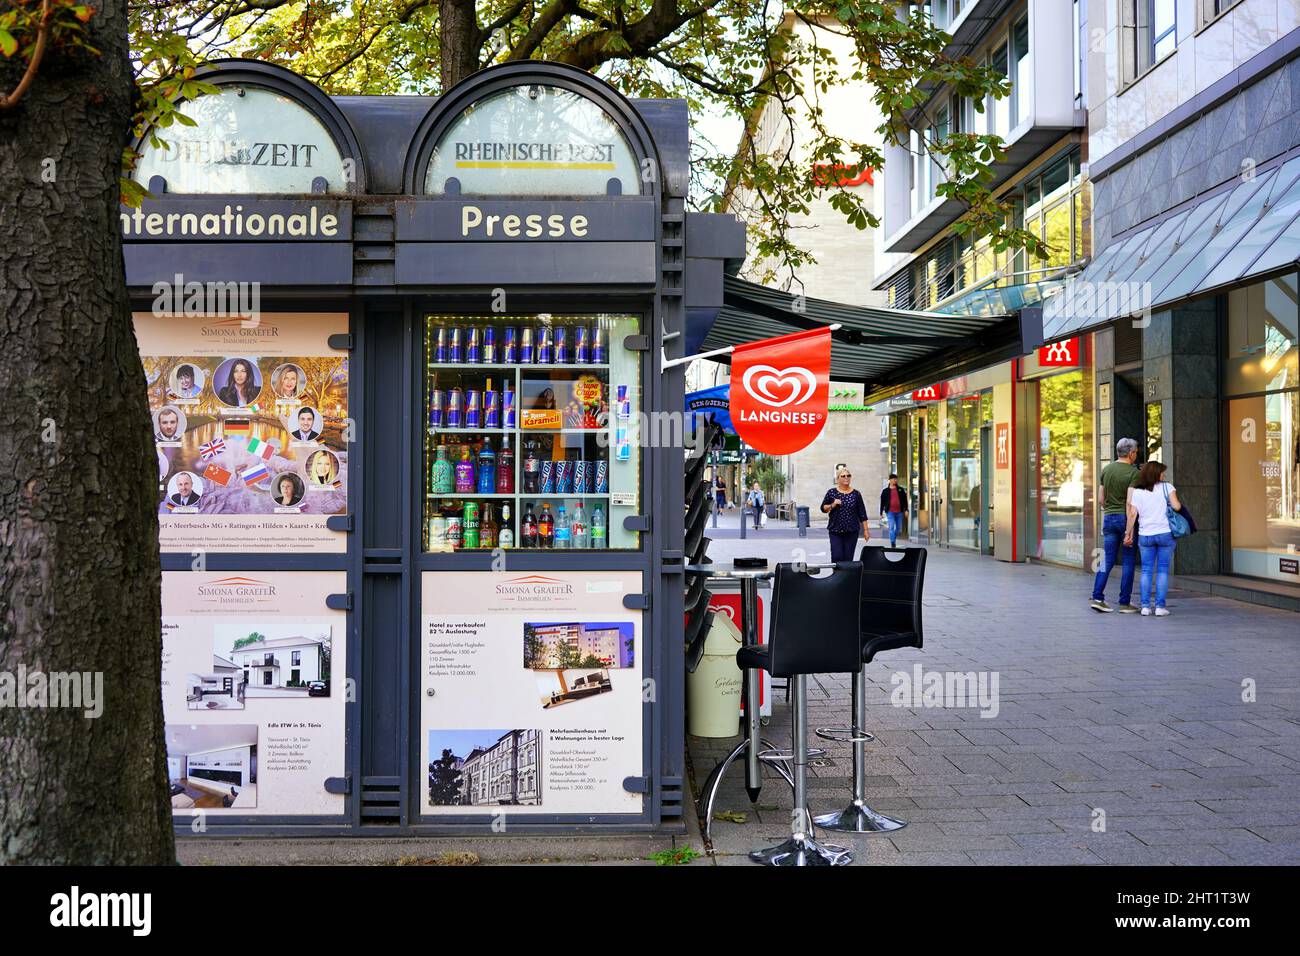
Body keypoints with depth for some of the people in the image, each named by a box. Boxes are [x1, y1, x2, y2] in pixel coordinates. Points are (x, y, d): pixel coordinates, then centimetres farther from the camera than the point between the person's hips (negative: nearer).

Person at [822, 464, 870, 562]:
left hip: (851, 532, 1)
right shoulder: (831, 493, 2)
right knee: (837, 557, -10)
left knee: (848, 558, 0)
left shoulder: (856, 494, 3)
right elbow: (823, 508, 9)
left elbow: (862, 514, 5)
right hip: (835, 532, -1)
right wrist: (832, 505, -11)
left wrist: (866, 529, 2)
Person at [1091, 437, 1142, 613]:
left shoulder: (1106, 469, 8)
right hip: (1126, 518, -5)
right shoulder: (1134, 473, -10)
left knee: (1107, 559, 8)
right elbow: (1130, 502, -17)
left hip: (1109, 518, 5)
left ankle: (1097, 597, -1)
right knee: (1128, 561, 3)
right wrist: (1129, 529, -17)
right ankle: (1125, 603, 5)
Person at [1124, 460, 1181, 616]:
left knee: (1146, 571, 8)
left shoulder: (1137, 492, 4)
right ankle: (1160, 606, 1)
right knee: (1163, 570, 4)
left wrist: (1128, 533, 2)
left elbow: (1132, 514, -2)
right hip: (1165, 533, -2)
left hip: (1145, 536, 2)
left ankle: (1145, 606, 4)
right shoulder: (1167, 487, -1)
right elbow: (1176, 506, -10)